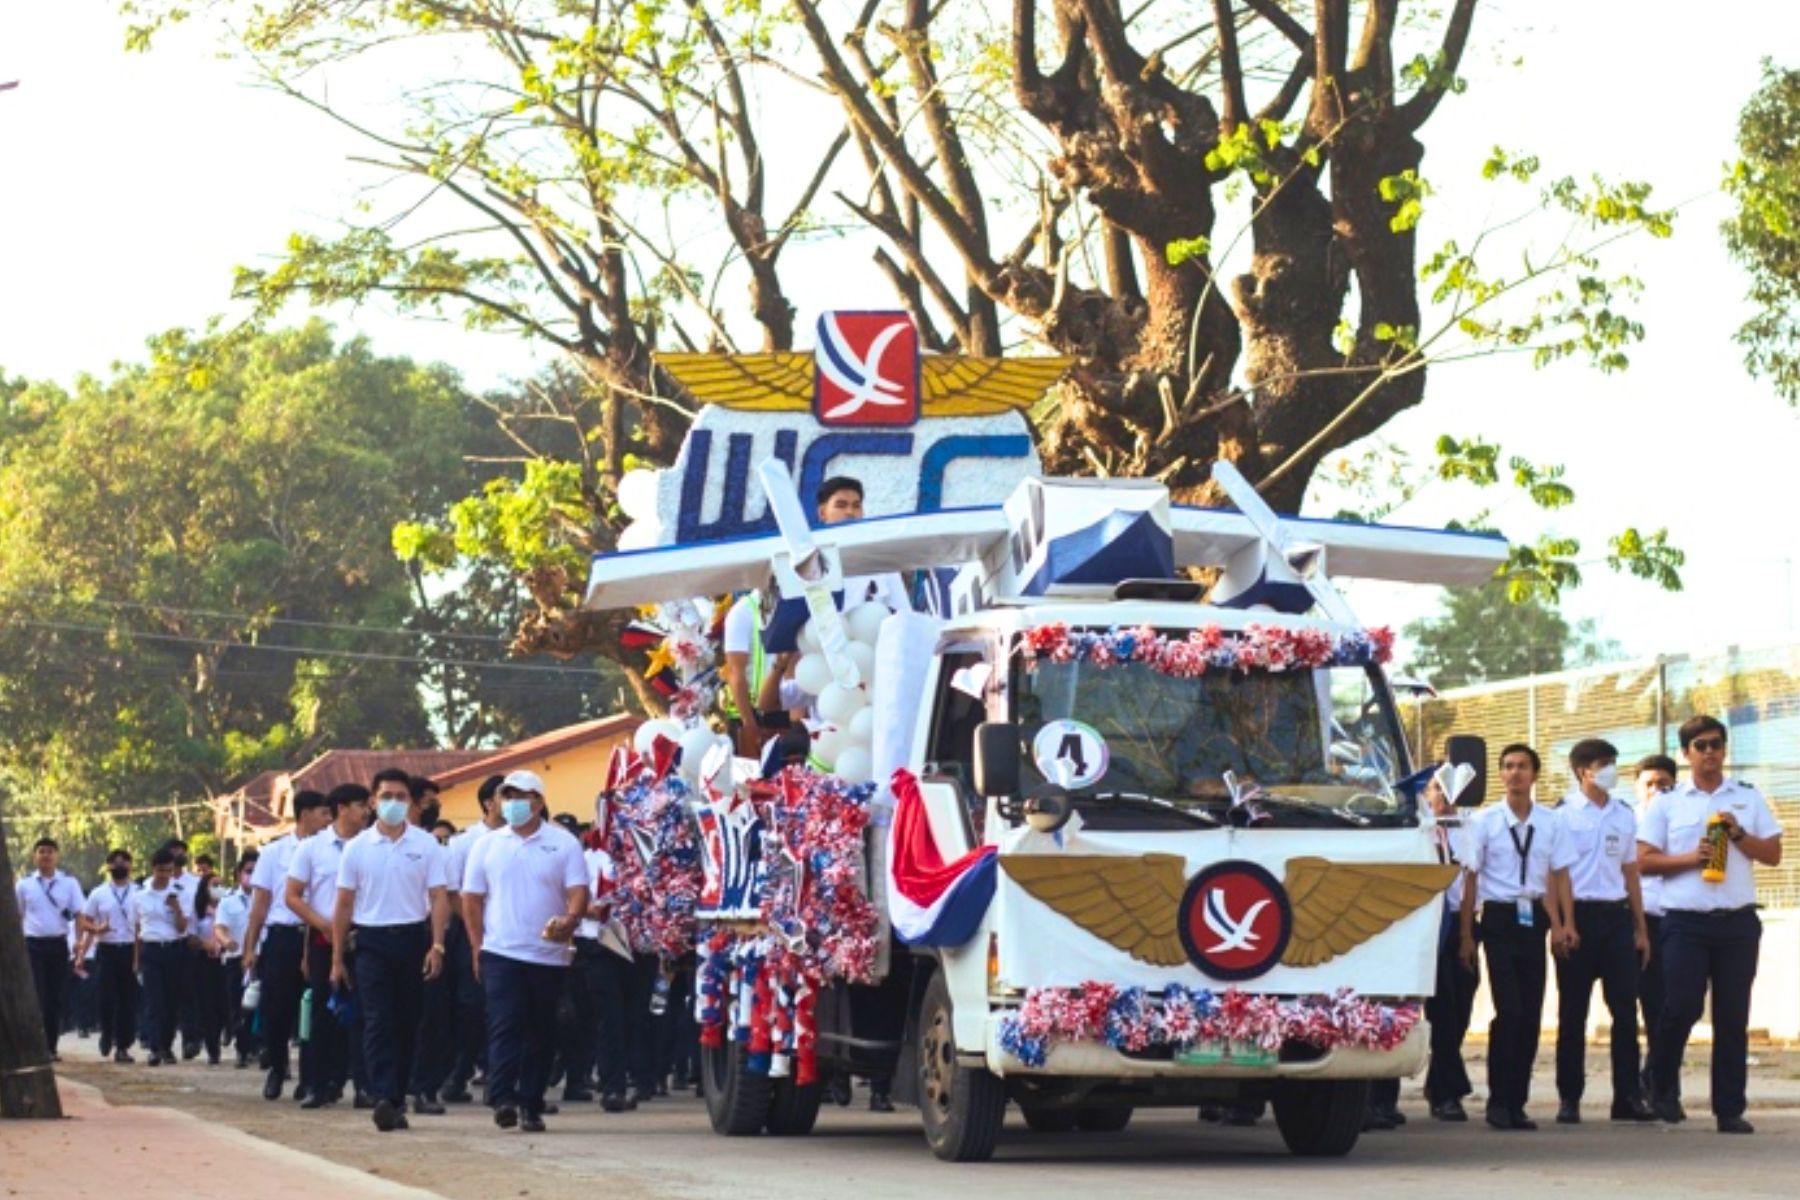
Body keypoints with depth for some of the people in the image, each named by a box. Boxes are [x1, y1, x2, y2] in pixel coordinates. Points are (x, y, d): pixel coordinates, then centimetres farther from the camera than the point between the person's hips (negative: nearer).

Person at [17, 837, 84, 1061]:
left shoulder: (68, 883, 3)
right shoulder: (24, 885, 5)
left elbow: (79, 914, -1)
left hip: (58, 944, 1)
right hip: (33, 944, -1)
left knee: (56, 998, 5)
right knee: (36, 998, -7)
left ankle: (51, 1047, 14)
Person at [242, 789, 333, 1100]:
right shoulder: (275, 852, 5)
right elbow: (260, 902, 7)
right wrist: (250, 947, 3)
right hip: (281, 937, 0)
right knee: (276, 1005, 0)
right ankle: (276, 1069, 19)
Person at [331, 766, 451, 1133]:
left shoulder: (426, 845, 2)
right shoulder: (357, 848, 4)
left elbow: (438, 898, -1)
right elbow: (344, 905, 7)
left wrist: (437, 946, -13)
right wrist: (337, 958, 4)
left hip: (413, 939, 1)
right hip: (372, 941, -1)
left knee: (407, 1024, 7)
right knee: (378, 1022, -11)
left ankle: (397, 1099, 17)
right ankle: (384, 1099, -22)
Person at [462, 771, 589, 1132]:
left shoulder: (564, 844, 4)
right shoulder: (487, 845, 9)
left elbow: (578, 892, -3)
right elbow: (472, 899, 10)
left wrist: (569, 920, -24)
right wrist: (478, 947, 1)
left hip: (549, 955, 1)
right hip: (501, 954, 0)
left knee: (541, 1034, 5)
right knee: (505, 1027, -13)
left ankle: (531, 1106, 12)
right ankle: (503, 1099, -22)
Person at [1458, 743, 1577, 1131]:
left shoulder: (1550, 823, 4)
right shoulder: (1484, 821, -1)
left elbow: (1560, 876, 7)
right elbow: (1471, 879, 1)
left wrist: (1564, 923, -5)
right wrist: (1466, 935, 0)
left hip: (1534, 917, 3)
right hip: (1499, 917, -3)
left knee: (1531, 1014, 4)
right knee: (1509, 1011, -12)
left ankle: (1516, 1103, 14)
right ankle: (1498, 1102, -2)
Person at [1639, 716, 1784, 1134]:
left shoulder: (1749, 800, 11)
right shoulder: (1667, 805, 6)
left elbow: (1773, 854, 8)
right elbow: (1645, 860, 1)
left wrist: (1738, 835, -8)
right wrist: (1691, 858, -12)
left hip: (1738, 922, 2)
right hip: (1686, 922, -2)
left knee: (1733, 1017, 3)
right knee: (1681, 1009, -8)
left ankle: (1730, 1110, 7)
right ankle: (1662, 1087, 15)